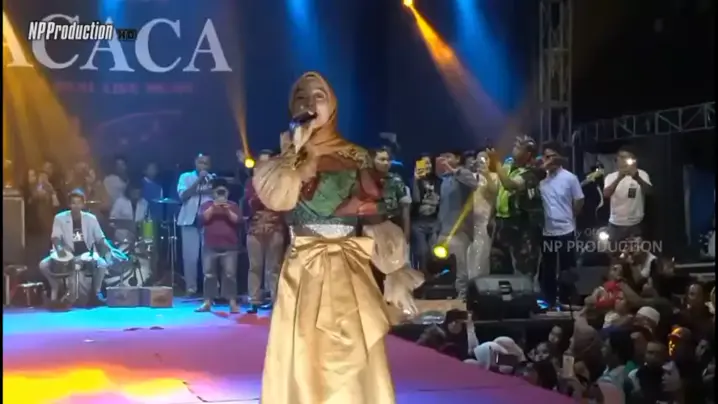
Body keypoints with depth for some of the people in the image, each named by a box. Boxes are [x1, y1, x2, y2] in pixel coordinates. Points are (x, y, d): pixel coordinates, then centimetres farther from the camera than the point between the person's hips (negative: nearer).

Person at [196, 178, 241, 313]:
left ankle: (232, 303, -4)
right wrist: (213, 207, -15)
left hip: (229, 247, -1)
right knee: (209, 274, 1)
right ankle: (207, 302, 5)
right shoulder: (207, 205, 10)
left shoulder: (233, 205, 10)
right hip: (210, 246, 1)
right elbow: (202, 218, -6)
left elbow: (237, 220, -3)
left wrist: (227, 210, -16)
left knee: (230, 274, -4)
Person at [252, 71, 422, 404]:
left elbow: (377, 217, 3)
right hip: (302, 271, 1)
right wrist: (297, 151, -10)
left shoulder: (354, 157, 6)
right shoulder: (284, 157, 8)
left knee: (352, 359, -4)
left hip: (348, 271, 0)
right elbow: (276, 198, -13)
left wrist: (395, 275, -4)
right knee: (302, 361, -2)